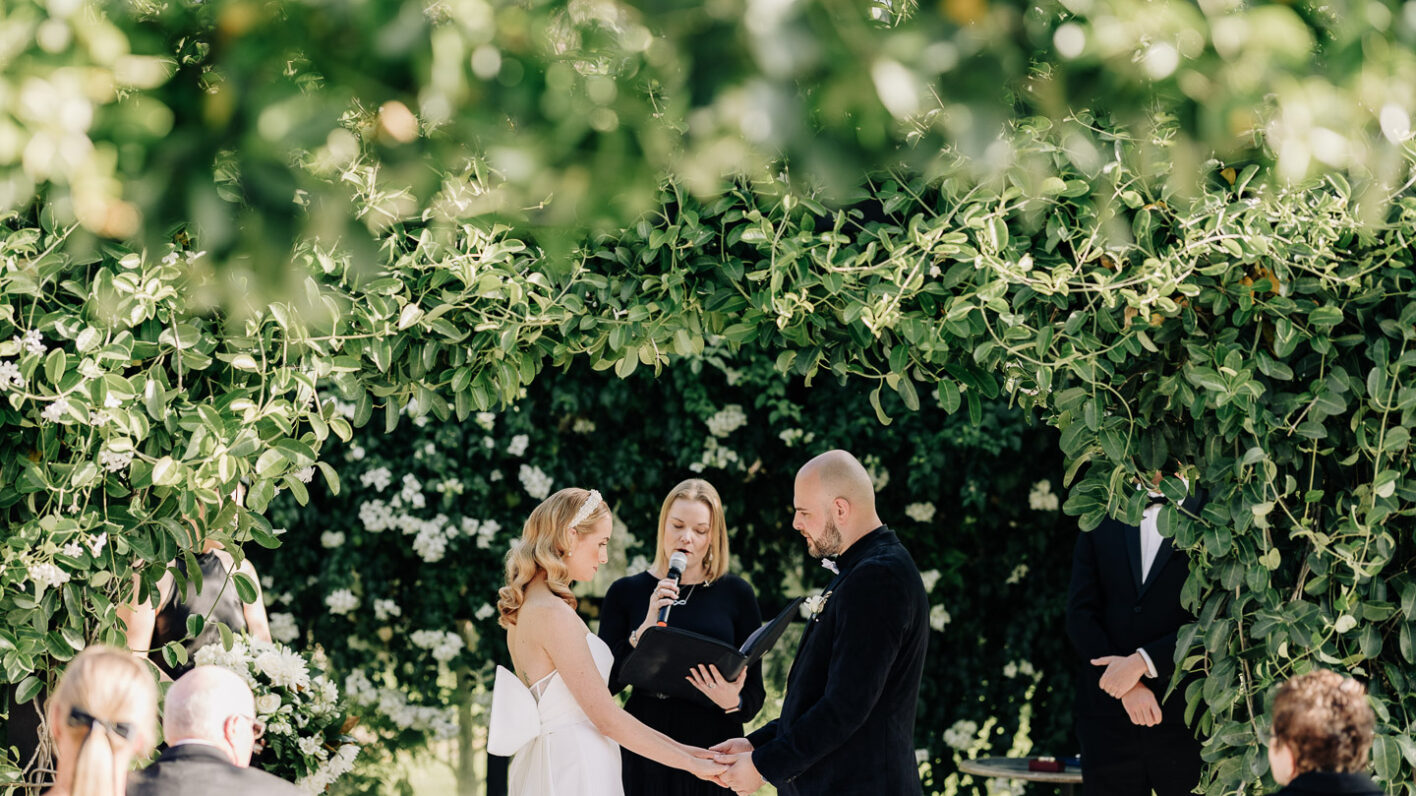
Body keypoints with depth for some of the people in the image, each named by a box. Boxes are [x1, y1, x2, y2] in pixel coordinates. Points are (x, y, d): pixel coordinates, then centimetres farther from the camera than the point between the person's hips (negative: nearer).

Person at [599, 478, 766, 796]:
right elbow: (606, 683, -5)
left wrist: (733, 702, -18)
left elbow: (755, 694, 3)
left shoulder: (735, 593, 2)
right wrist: (645, 629, -16)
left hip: (714, 750, 0)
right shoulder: (626, 592, 4)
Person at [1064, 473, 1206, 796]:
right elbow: (1081, 614, 4)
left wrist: (1142, 662, -15)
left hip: (1184, 718, -3)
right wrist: (1128, 687, -9)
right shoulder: (1101, 518, 11)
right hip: (1107, 716, 3)